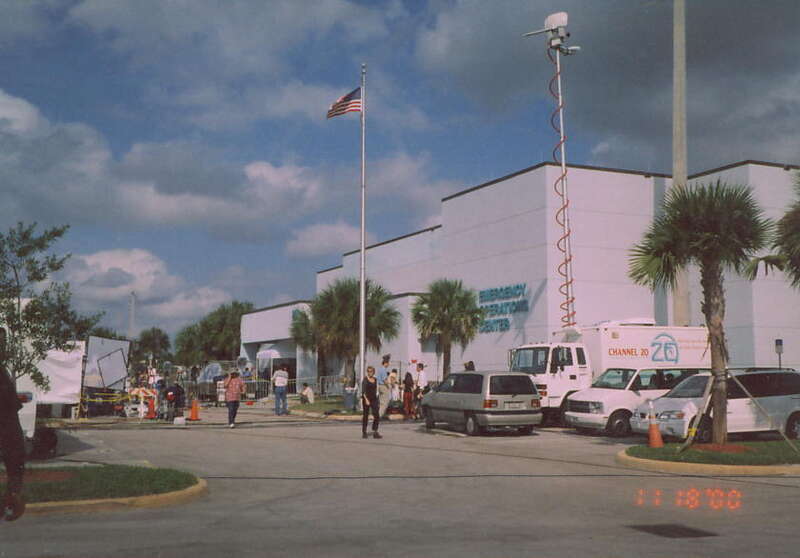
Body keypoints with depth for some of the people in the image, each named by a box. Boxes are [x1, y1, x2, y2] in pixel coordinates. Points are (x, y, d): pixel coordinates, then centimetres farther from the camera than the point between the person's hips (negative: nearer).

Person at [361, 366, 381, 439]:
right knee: (365, 416, 3)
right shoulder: (365, 380, -7)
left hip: (374, 399, 5)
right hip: (366, 399, -5)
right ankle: (364, 432, 13)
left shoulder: (375, 379, 11)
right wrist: (366, 399, -26)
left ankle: (375, 432, 0)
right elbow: (363, 391, -15)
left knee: (377, 416, -4)